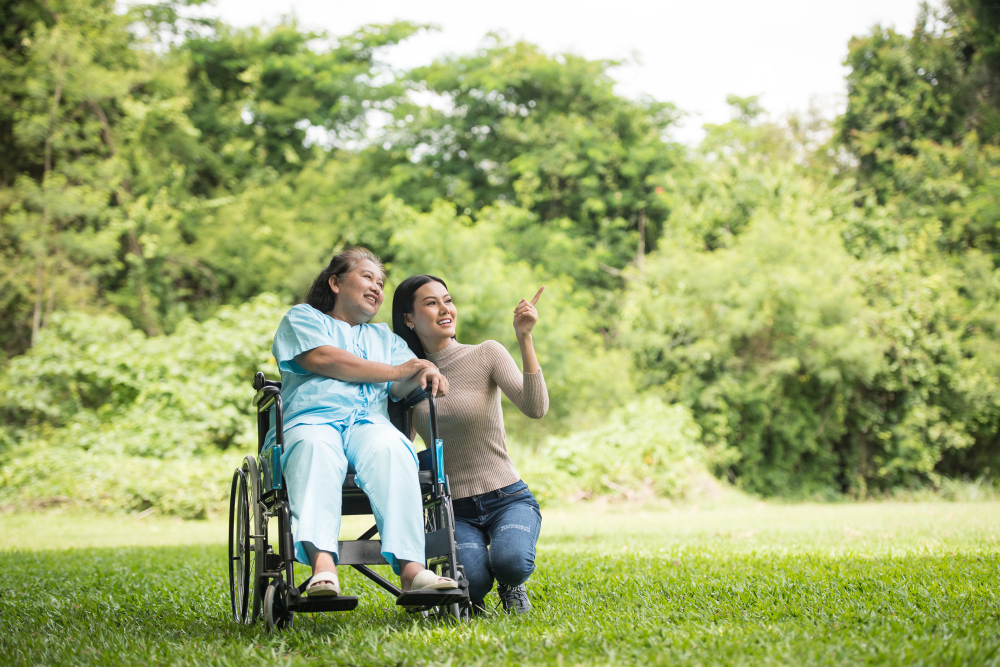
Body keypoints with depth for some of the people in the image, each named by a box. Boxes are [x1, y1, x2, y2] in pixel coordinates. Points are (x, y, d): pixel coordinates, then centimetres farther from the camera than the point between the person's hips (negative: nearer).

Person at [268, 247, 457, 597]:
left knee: (391, 448, -35)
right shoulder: (303, 317, 23)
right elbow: (323, 359, 1)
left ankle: (410, 568, -49)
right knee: (316, 450, -40)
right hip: (311, 420, -3)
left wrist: (424, 376, -8)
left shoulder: (385, 338, 36)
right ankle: (322, 565, -58)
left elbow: (401, 388, 18)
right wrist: (397, 370, 3)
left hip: (369, 423, 3)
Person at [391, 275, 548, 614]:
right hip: (453, 510, 1)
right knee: (471, 581, -29)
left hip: (507, 498, -1)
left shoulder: (486, 354, -2)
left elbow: (535, 408, -18)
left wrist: (524, 338, -24)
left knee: (510, 562, -33)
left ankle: (511, 585, 6)